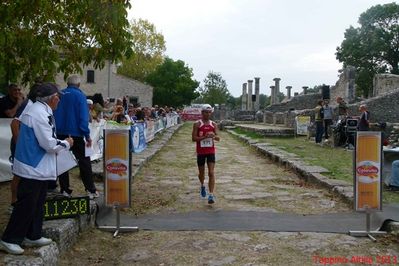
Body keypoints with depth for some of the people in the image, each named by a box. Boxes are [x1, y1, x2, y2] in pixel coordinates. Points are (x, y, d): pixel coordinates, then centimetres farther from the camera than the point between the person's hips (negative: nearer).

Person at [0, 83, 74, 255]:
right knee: (26, 205, 0)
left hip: (38, 167, 10)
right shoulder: (39, 113, -22)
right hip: (33, 168, -10)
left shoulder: (40, 110, 8)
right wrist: (66, 143, -7)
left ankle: (33, 236, 29)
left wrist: (56, 146, 12)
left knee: (37, 204, 17)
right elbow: (49, 143, -22)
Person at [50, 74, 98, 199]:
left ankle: (65, 190, 12)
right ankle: (91, 190, 2)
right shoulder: (79, 95, -8)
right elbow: (83, 117, -14)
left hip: (60, 134, 5)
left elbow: (54, 115, 10)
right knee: (84, 163, 2)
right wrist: (87, 135, -10)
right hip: (75, 134, -4)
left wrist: (56, 130, 16)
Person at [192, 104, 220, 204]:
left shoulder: (213, 124, 4)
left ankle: (211, 195, -12)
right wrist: (204, 137, -21)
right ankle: (202, 186, 45)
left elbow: (218, 138, 6)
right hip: (200, 152, -1)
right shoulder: (197, 124, -4)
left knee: (211, 173, -10)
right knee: (201, 172, 13)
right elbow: (193, 138, -10)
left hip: (211, 151, 1)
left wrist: (214, 136, -17)